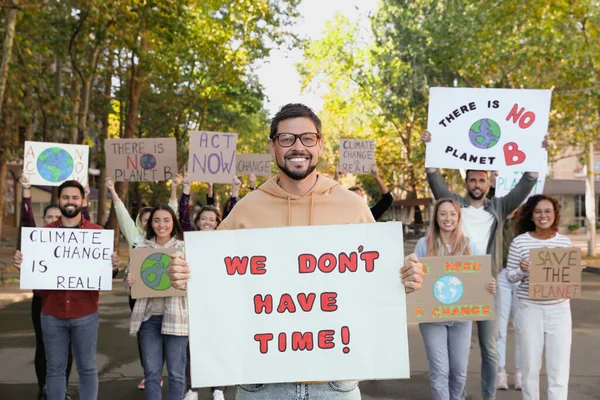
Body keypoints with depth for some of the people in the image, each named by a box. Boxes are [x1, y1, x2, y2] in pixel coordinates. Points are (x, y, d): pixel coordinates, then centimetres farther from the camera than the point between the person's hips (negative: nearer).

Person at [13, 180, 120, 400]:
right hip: (52, 312, 1)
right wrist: (22, 263, -12)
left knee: (87, 368, 7)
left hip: (85, 312, -1)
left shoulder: (97, 232, 2)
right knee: (54, 369, 9)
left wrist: (114, 267, -19)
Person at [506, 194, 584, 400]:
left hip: (560, 310, 2)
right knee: (530, 367, 7)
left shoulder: (565, 241, 4)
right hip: (529, 310, -1)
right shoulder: (519, 242, -3)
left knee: (559, 369, 2)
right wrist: (522, 270, -18)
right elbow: (510, 277, 2)